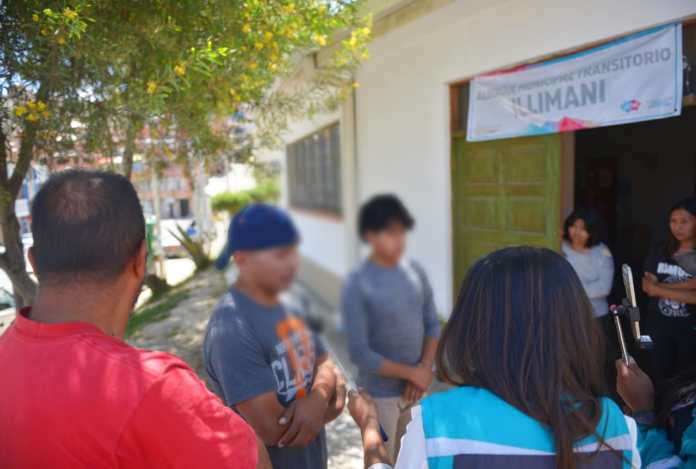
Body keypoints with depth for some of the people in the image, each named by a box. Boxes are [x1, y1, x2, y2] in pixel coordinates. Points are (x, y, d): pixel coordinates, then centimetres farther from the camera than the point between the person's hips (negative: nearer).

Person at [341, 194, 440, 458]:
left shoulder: (416, 273, -3)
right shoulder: (358, 285, -20)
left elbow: (432, 324, 4)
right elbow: (360, 353, -20)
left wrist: (425, 370, -10)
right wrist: (412, 373, -14)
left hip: (417, 388, 5)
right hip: (380, 394, -5)